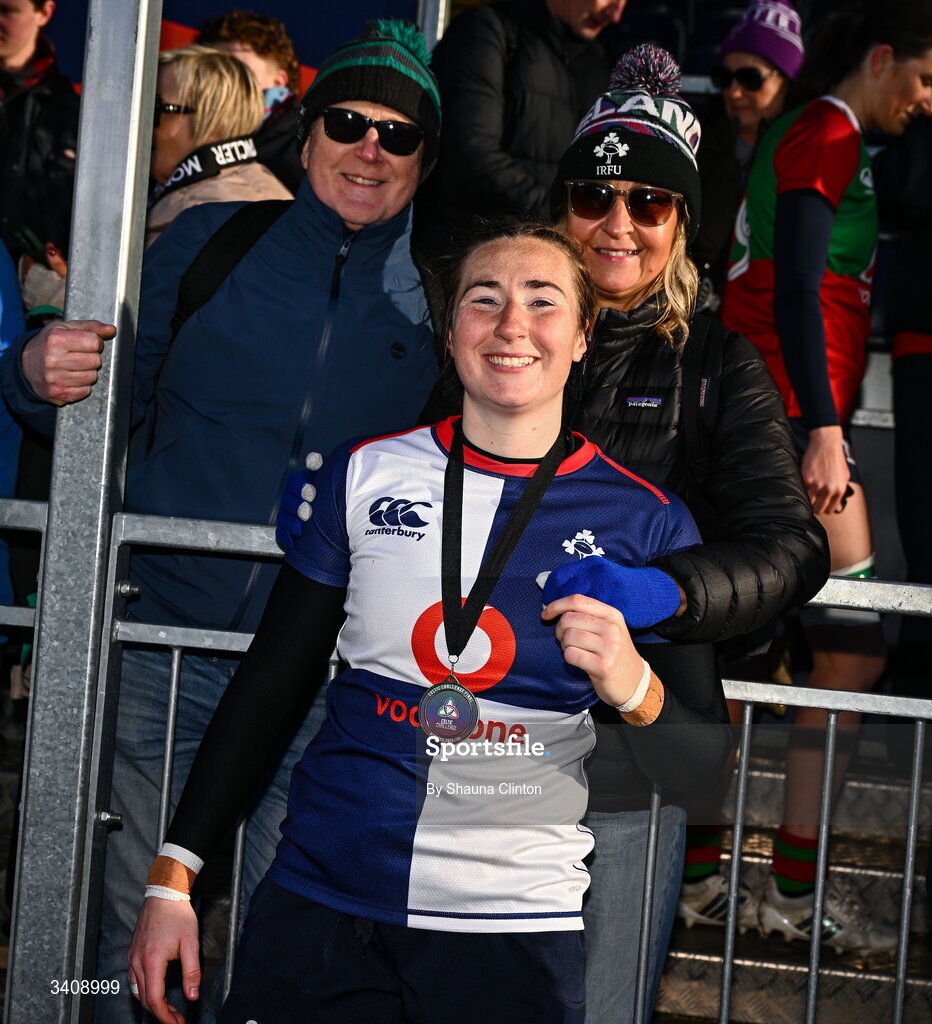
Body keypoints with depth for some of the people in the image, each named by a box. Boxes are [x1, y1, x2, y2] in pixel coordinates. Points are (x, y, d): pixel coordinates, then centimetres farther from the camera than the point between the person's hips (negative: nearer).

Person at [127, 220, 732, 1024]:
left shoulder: (645, 521, -1)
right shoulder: (366, 475, 3)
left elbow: (703, 765, 1)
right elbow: (270, 687, 8)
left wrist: (632, 688, -21)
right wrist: (172, 879, 5)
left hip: (514, 929, -1)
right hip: (320, 902, 1)